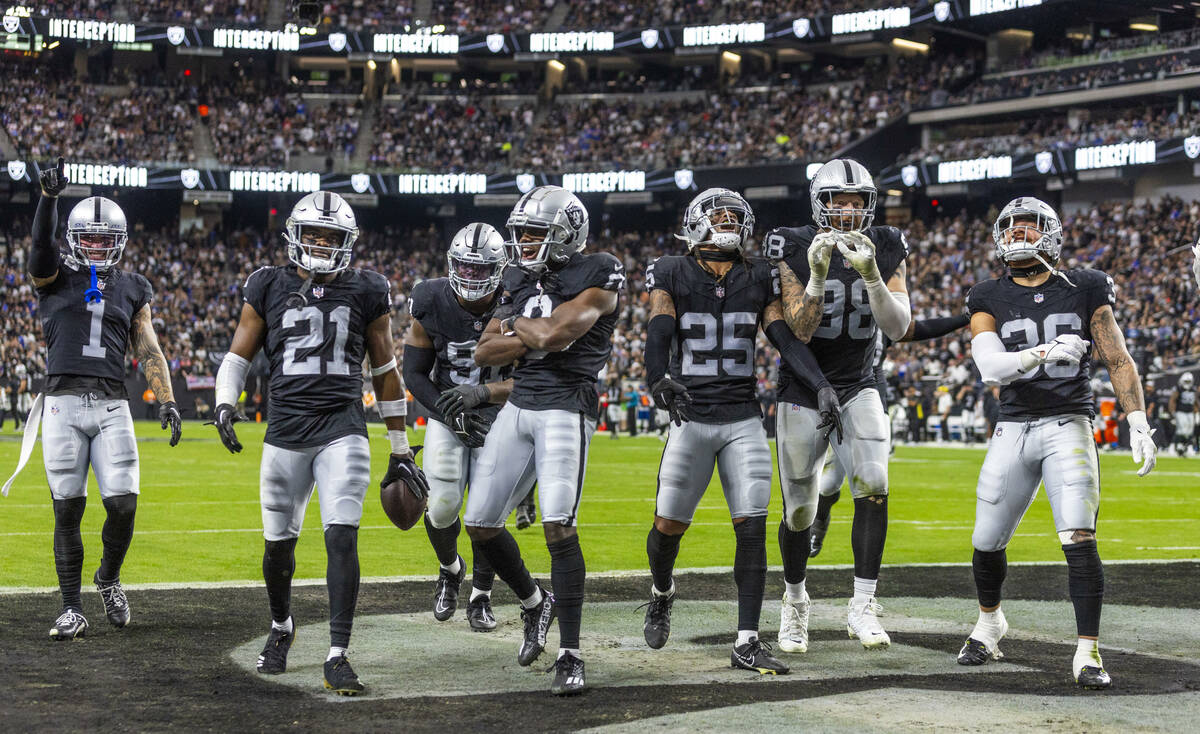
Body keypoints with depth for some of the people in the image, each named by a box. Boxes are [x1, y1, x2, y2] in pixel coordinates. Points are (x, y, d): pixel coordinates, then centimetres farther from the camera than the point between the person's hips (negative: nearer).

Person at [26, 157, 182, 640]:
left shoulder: (132, 289, 15)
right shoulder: (55, 276, 8)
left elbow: (148, 349, 11)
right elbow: (41, 244, -14)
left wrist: (167, 401, -2)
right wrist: (48, 196, -32)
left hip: (112, 406, 2)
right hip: (63, 404, -2)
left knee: (123, 504, -7)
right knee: (68, 509, -1)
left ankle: (109, 579, 21)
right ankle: (72, 609, 9)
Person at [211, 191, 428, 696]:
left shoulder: (366, 293, 6)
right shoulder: (269, 288, 7)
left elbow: (386, 374, 12)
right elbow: (238, 356, 11)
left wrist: (400, 452, 13)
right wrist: (225, 404, -10)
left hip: (343, 431, -1)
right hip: (285, 432, 1)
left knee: (342, 537, -14)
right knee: (279, 544, 8)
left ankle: (337, 658, -10)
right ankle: (281, 627, 37)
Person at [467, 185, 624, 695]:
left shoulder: (598, 276, -7)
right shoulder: (520, 279, 14)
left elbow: (554, 333, -19)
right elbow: (484, 353, 9)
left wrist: (516, 324, 0)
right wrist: (531, 338, -7)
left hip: (566, 409, -7)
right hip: (518, 405, 7)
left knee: (559, 528, -17)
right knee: (480, 524, 7)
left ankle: (569, 655, -9)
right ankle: (534, 604, 32)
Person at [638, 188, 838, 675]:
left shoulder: (759, 278, 8)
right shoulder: (672, 274, 0)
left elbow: (787, 341, 2)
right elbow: (659, 331, -16)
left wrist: (822, 387, -13)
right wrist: (658, 380, -36)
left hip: (744, 420, 2)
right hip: (690, 419, -2)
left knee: (753, 529, -6)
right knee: (669, 524, 3)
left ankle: (746, 644, -1)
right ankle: (661, 593, 37)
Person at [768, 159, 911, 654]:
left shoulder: (885, 250, -5)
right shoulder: (796, 250, -13)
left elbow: (898, 328, -15)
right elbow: (799, 331, -19)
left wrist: (870, 275, -29)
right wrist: (819, 275, -32)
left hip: (858, 389, 2)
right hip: (803, 393, -1)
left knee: (873, 487, -22)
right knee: (800, 513, 4)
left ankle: (862, 607, -13)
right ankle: (794, 599, 31)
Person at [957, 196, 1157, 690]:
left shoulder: (1084, 291, 5)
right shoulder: (989, 300, 5)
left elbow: (1118, 361, 5)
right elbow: (990, 367, -10)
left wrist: (1138, 423, -5)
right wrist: (1042, 353, -27)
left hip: (1069, 426, -2)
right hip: (1013, 430, 2)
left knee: (1079, 540, -17)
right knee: (986, 542, 10)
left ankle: (1087, 652, -9)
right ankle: (989, 622, 39)